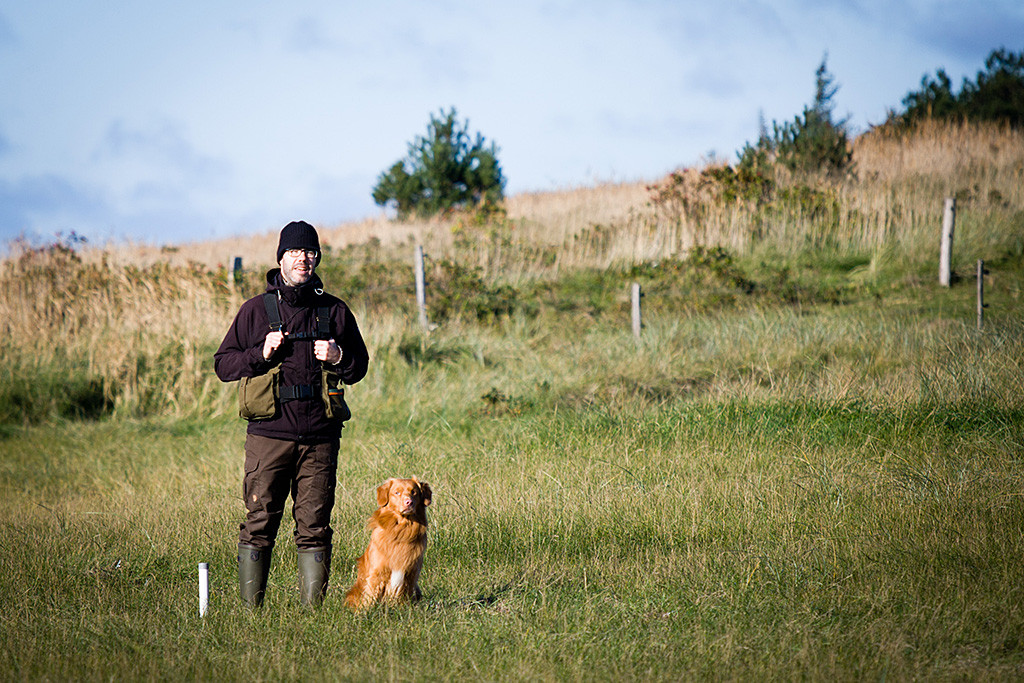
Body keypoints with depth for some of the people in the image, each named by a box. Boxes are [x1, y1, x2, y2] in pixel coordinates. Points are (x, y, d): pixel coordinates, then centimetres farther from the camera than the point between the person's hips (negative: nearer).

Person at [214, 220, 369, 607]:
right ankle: (250, 609, 5)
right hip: (269, 435, -2)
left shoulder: (335, 311, 11)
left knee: (314, 528, 3)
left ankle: (312, 609, 8)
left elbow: (359, 367, 18)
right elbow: (223, 365, 7)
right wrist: (261, 353, -9)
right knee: (259, 525, -1)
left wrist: (339, 357, -3)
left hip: (320, 438, 2)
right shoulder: (256, 310, 5)